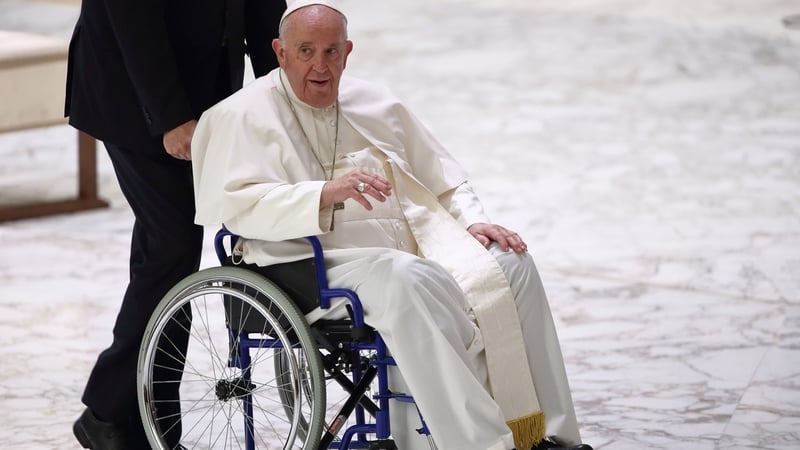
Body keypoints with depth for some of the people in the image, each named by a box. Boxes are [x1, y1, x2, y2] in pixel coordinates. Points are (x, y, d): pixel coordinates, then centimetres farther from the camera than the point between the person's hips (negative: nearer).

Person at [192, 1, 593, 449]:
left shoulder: (379, 105, 20)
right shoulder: (245, 116, 1)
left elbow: (445, 179, 26)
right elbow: (237, 205, -14)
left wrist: (473, 222, 6)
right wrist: (325, 193, -25)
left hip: (413, 248, 7)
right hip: (315, 264, -6)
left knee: (510, 263, -13)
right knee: (408, 279, -35)